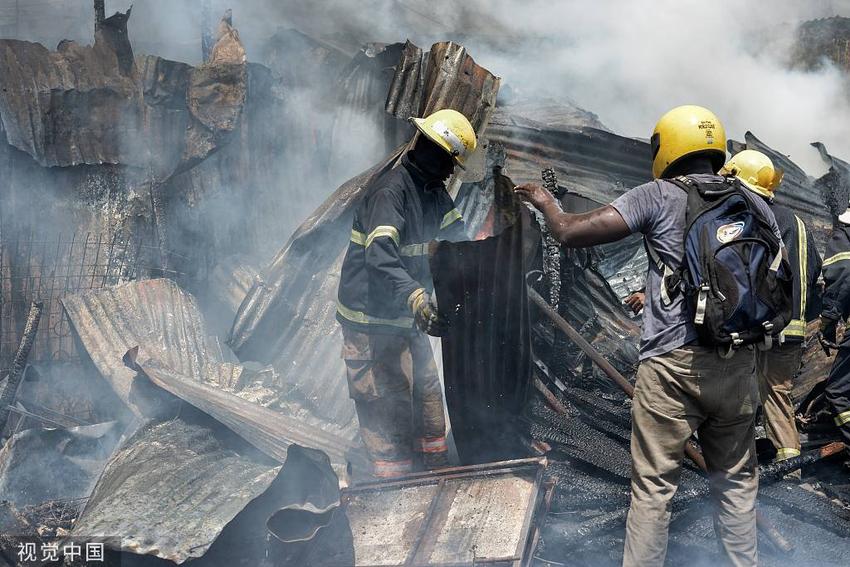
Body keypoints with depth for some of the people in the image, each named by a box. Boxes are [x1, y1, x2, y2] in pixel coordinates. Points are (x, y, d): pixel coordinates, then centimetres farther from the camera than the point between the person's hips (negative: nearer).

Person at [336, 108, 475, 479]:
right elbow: (380, 257, -37)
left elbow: (456, 238, 14)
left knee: (426, 389, 17)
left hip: (407, 316, 10)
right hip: (372, 320, -10)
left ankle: (438, 467, 31)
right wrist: (416, 299, -50)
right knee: (389, 403, -6)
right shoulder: (389, 191, -24)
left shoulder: (432, 191, 7)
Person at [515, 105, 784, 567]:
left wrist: (546, 203, 13)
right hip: (738, 364, 5)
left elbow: (573, 234, -6)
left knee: (653, 485, 3)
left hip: (673, 362, -4)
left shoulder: (659, 196, -3)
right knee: (736, 478, 17)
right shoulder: (754, 204, 10)